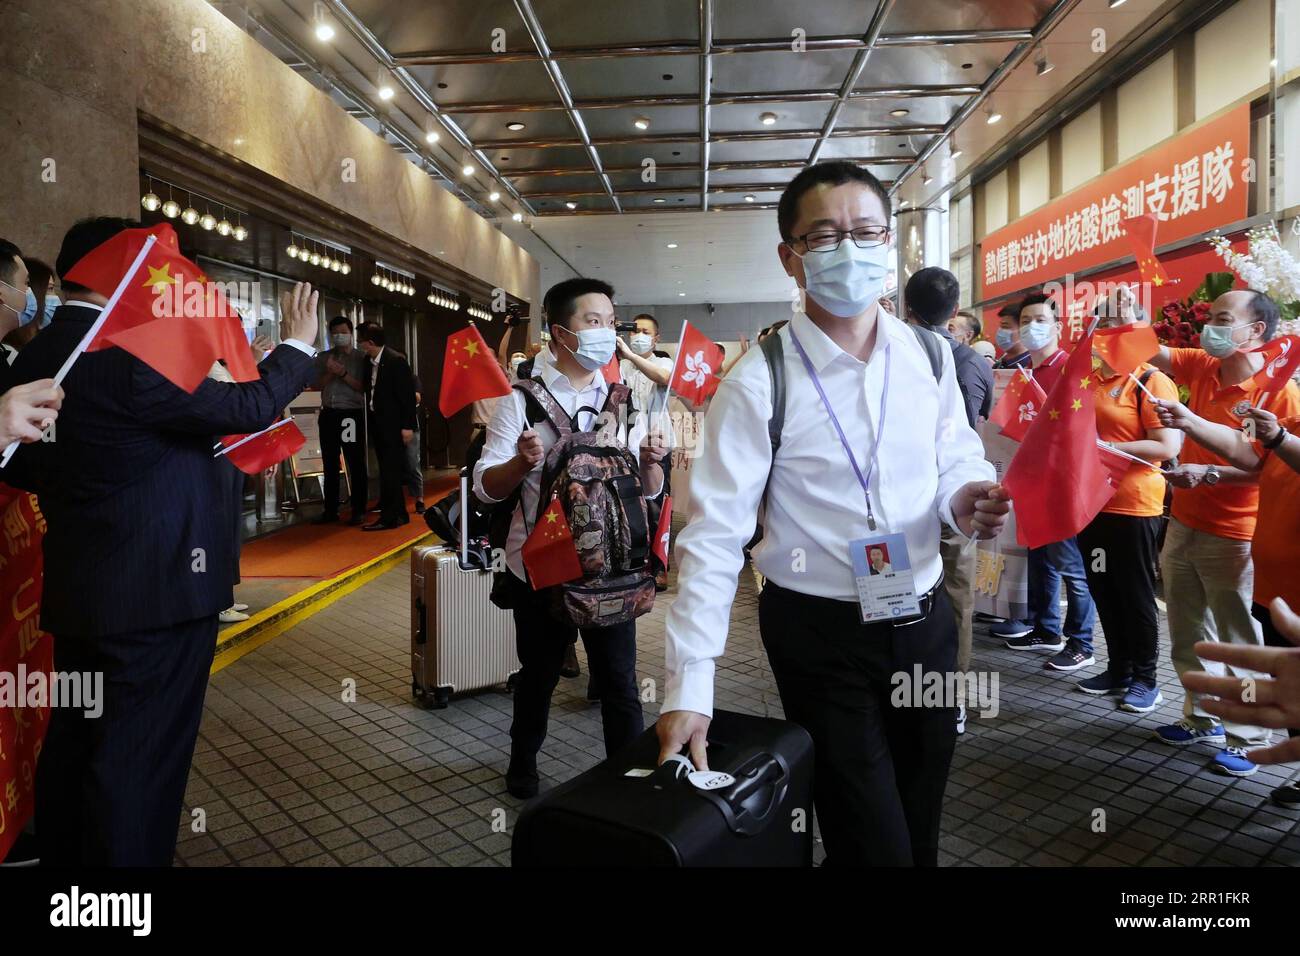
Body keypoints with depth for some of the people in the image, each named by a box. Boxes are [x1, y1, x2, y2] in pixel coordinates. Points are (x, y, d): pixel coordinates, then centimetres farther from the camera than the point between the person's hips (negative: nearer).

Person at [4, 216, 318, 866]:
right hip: (157, 590, -9)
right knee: (141, 759, 1)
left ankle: (61, 854, 34)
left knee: (74, 742, 20)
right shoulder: (126, 355, -20)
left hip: (77, 589, 9)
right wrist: (298, 344, -1)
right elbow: (248, 407, -15)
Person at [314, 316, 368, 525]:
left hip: (352, 415, -4)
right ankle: (330, 510, 15)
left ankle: (358, 510, 3)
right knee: (330, 464, 8)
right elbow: (317, 385, 7)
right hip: (329, 414, 4)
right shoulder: (323, 357, 12)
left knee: (356, 464, -2)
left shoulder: (360, 357, 1)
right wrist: (330, 372, -9)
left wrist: (343, 374, -16)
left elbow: (363, 387, -6)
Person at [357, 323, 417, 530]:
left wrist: (408, 426, -17)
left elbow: (408, 394, -14)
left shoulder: (396, 360, -13)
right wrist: (370, 423, 11)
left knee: (390, 471, -7)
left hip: (393, 424, -8)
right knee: (389, 470, 11)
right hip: (377, 423, 8)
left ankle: (389, 517, -4)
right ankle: (399, 514, 18)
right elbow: (369, 390, 16)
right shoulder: (369, 362, 9)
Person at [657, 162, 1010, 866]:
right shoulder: (758, 383, -16)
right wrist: (689, 686, -23)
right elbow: (715, 533, -19)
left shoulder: (930, 355, -2)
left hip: (926, 621, 5)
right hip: (819, 633, -4)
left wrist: (965, 497, -14)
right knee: (872, 846, 7)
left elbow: (956, 457, 12)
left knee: (921, 832, 22)